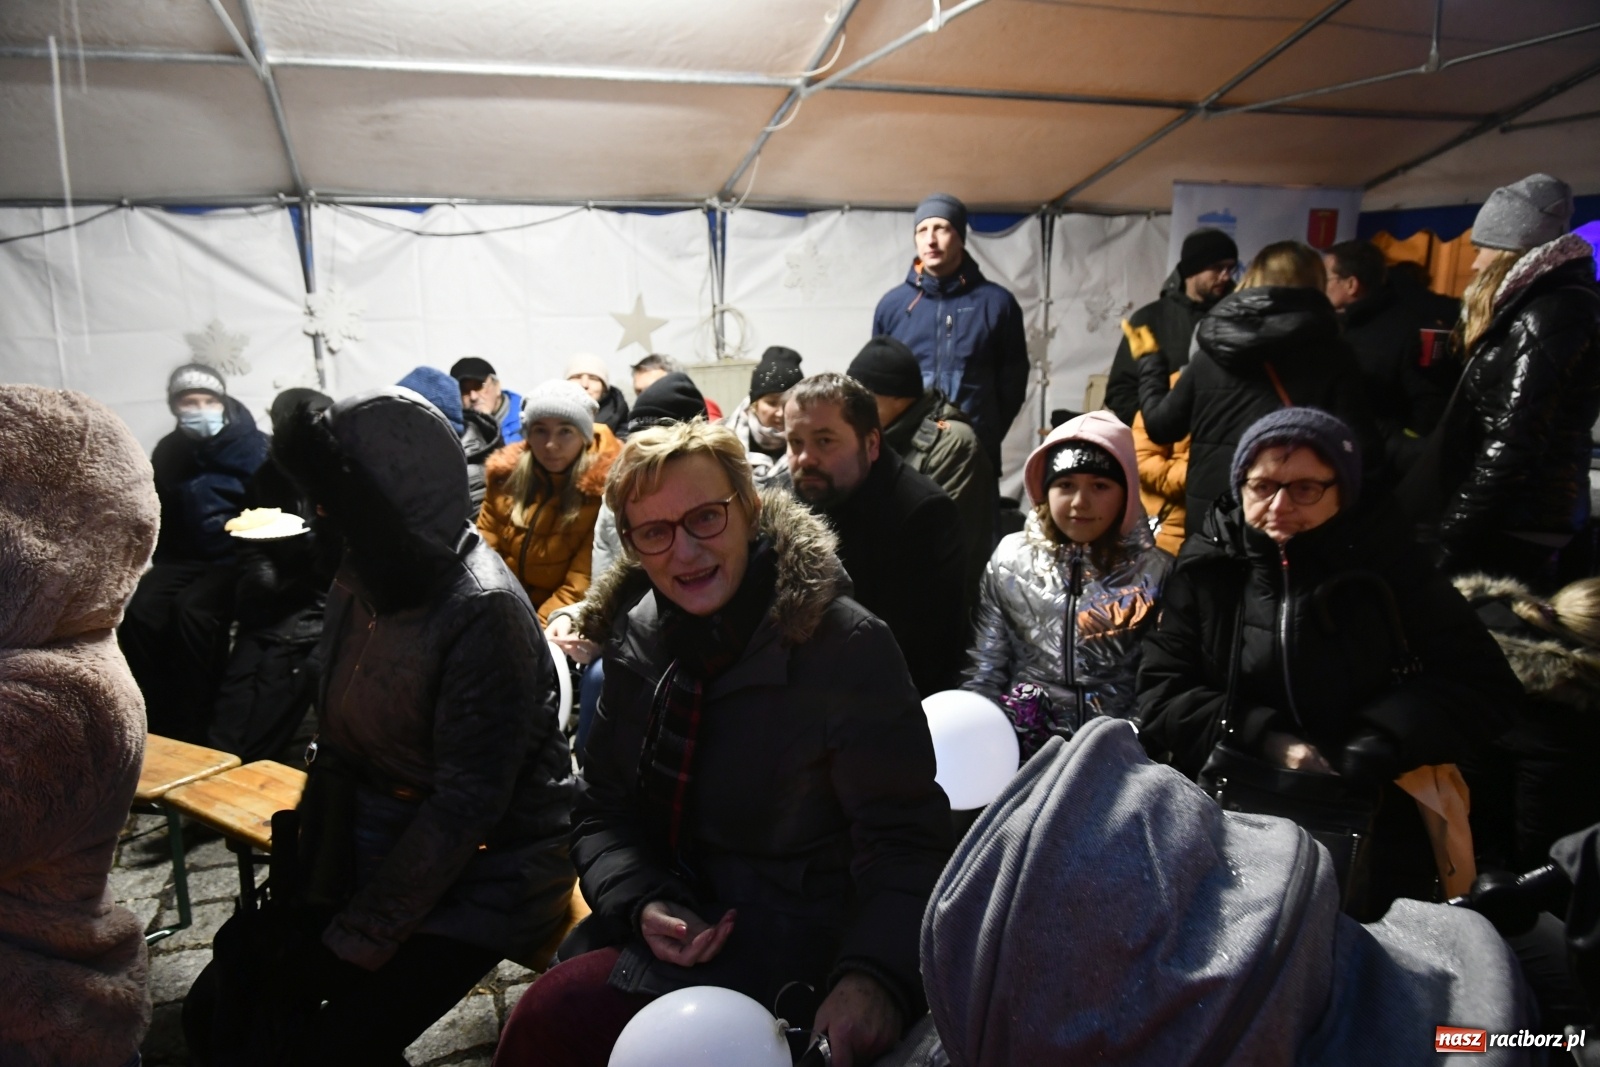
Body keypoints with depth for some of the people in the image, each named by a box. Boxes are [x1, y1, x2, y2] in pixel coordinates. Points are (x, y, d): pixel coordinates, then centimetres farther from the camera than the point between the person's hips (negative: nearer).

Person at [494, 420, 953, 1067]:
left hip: (793, 940, -5)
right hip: (672, 924, 6)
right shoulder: (635, 642, 1)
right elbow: (602, 810, 8)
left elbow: (905, 844, -16)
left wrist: (874, 975, -33)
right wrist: (642, 904, -12)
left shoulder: (848, 648, -16)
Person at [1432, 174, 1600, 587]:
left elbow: (1513, 443, -21)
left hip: (1511, 526, -10)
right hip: (1516, 518, 10)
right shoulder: (1535, 307, 18)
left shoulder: (1550, 315, -14)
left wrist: (1454, 531, -18)